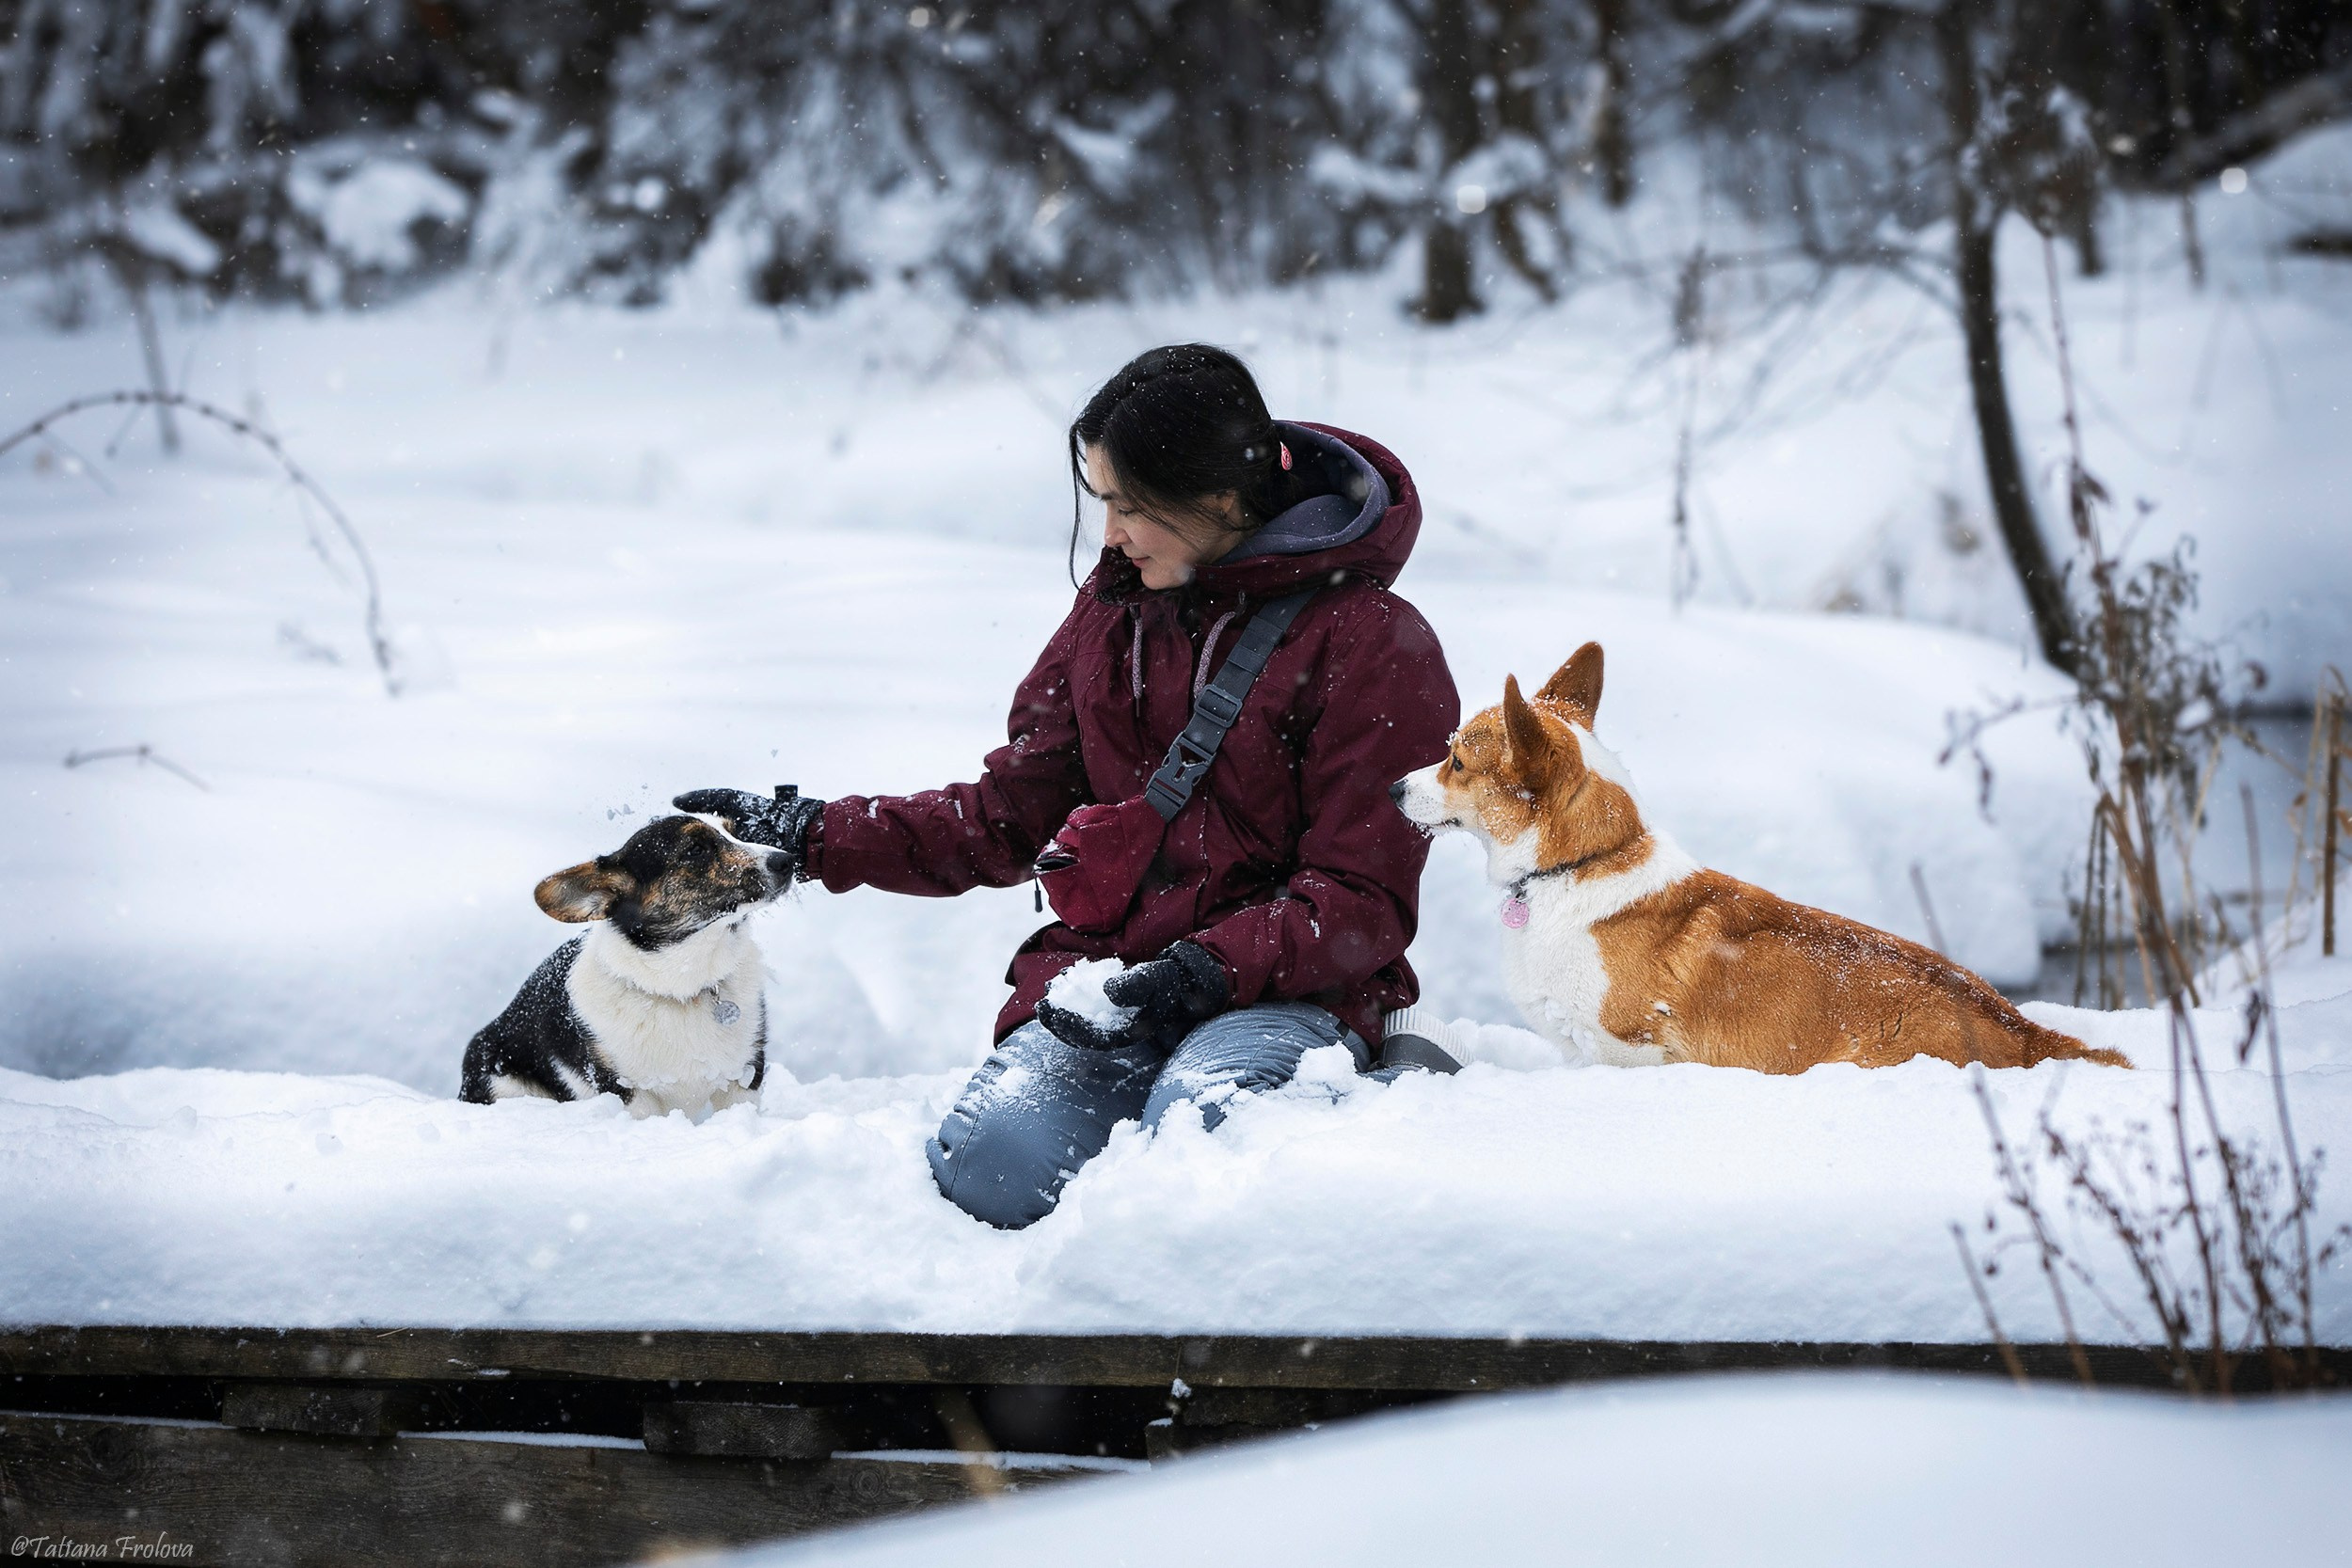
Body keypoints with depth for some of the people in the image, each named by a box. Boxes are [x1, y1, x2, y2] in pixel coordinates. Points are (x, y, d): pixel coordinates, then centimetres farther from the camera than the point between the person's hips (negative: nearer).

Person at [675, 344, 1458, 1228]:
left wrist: (1198, 974, -23)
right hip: (1102, 961, 4)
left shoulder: (1372, 642, -7)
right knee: (990, 1170, -25)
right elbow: (1012, 816, 17)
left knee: (1198, 1129, -36)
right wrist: (817, 838, 9)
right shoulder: (1113, 606, 12)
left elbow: (1361, 902, -10)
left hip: (1289, 988, -4)